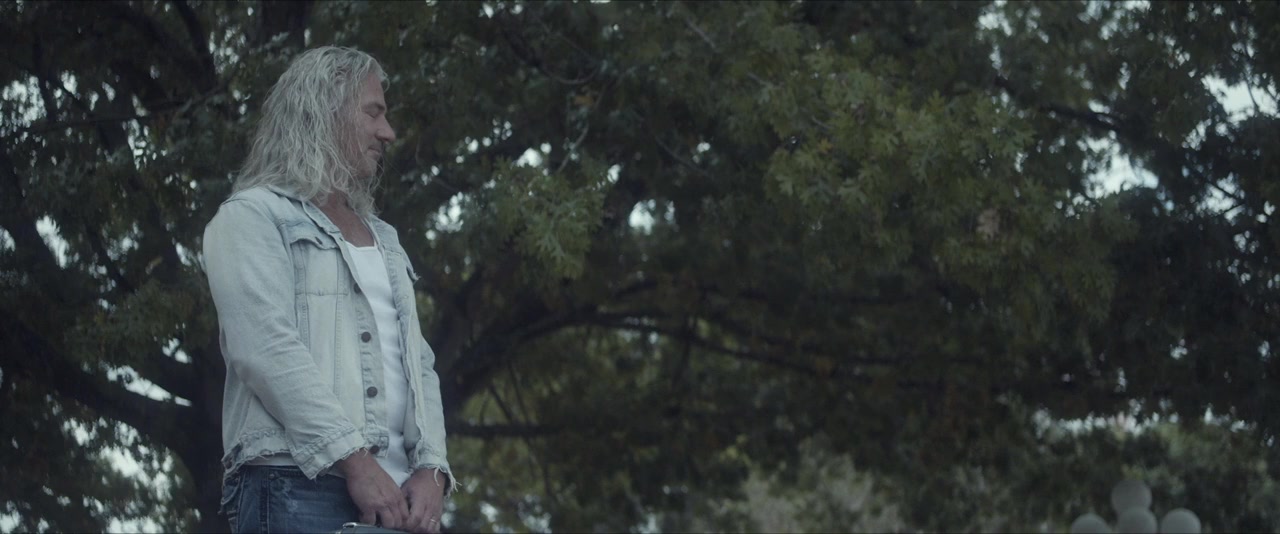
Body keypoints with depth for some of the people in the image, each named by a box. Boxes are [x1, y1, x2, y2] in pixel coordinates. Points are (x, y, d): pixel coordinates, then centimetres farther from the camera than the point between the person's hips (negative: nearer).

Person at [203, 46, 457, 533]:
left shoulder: (384, 240, 28)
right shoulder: (253, 216, 4)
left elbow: (417, 363, 19)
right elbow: (268, 348, -10)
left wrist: (430, 468, 0)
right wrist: (354, 459, -18)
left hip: (393, 494, 7)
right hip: (296, 487, -7)